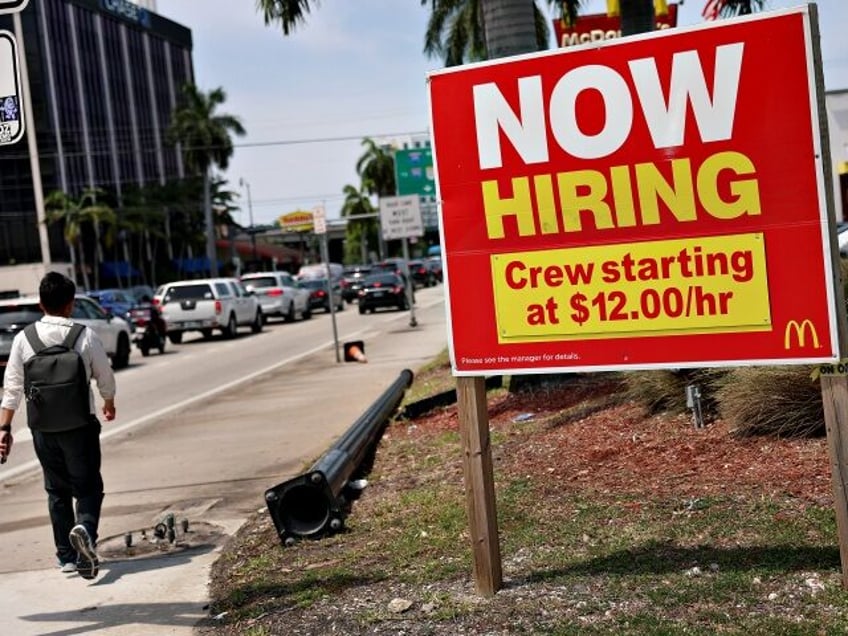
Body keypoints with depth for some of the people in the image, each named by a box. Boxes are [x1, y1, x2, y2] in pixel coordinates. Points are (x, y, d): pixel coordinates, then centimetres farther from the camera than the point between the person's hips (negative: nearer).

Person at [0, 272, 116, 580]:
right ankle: (85, 527, -25)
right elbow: (105, 378, 1)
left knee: (57, 490, 15)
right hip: (80, 425, -3)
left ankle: (67, 556, 20)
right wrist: (109, 404, 21)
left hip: (43, 428, 3)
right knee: (88, 486, 5)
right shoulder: (85, 336, -8)